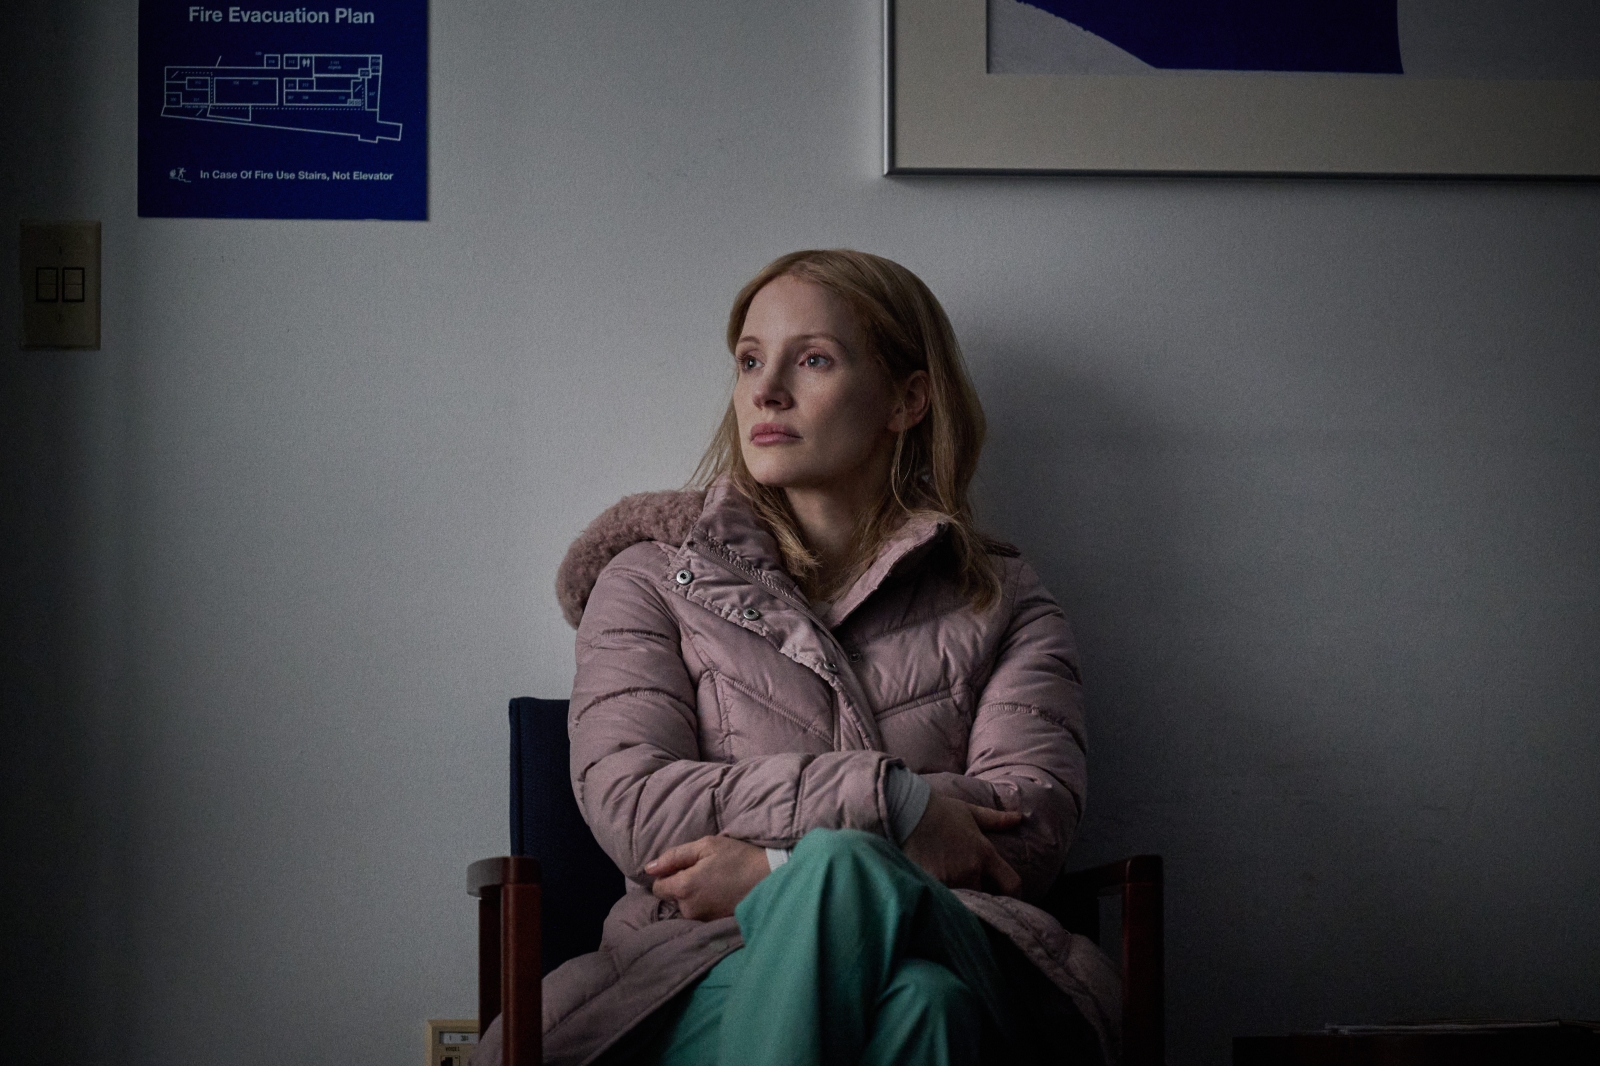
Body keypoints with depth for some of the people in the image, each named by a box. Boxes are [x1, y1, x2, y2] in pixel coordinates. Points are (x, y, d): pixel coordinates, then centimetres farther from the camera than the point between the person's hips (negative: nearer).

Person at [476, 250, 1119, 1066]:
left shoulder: (1002, 602, 19)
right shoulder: (651, 579, 17)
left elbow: (1033, 823, 2)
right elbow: (629, 806, 0)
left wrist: (781, 872, -10)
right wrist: (891, 803, -10)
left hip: (957, 958, 1)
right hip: (702, 981, 0)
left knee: (925, 995, -40)